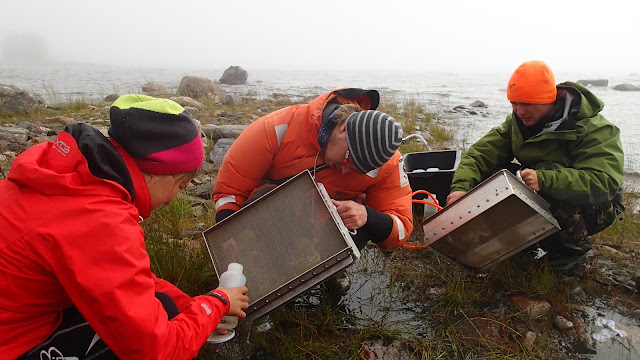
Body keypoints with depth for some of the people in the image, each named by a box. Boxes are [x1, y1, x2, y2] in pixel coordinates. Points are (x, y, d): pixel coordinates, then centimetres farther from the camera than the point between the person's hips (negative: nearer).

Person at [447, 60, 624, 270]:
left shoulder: (595, 129, -22)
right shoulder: (517, 122, -6)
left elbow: (604, 183, -36)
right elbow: (480, 154, -15)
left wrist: (545, 180, -50)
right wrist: (461, 187, -35)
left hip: (594, 208, -5)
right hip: (540, 203, 5)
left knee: (550, 173, -36)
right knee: (492, 174, -16)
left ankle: (572, 245, -12)